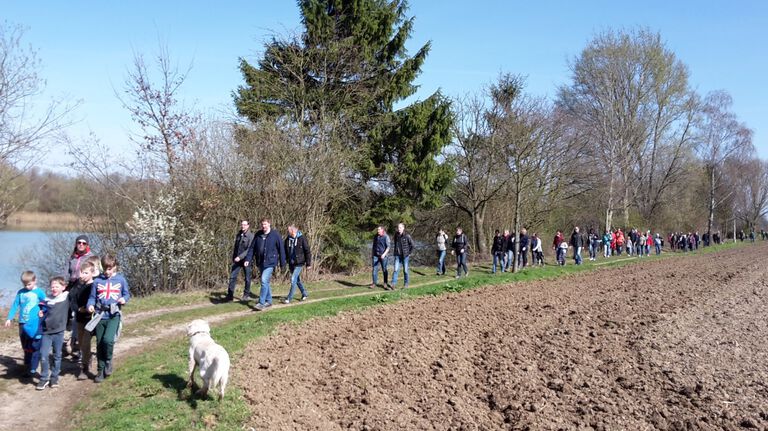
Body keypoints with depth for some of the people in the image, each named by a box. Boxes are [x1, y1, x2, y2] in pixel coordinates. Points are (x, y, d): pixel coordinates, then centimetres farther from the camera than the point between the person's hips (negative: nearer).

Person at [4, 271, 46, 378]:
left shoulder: (39, 292, -5)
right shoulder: (20, 292, 5)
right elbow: (15, 305, 8)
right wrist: (9, 318, 5)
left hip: (35, 325, -4)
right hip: (23, 324, 4)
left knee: (35, 348, 0)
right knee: (26, 348, 13)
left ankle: (33, 369, 7)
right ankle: (27, 368, 23)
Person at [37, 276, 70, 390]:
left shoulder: (67, 297, -2)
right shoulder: (47, 300, 5)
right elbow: (43, 313, 17)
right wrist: (41, 313, 0)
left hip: (59, 331, -2)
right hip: (46, 331, 2)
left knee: (57, 356, 9)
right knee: (43, 355, -3)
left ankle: (54, 377, 22)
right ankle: (44, 378, 11)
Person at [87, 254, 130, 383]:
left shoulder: (121, 279, 3)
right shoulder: (97, 281, 4)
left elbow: (127, 293, 12)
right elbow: (92, 297, 7)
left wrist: (124, 299, -10)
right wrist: (90, 305, -13)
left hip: (113, 315, -2)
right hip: (100, 316, 2)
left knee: (108, 339, -21)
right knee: (99, 344, 9)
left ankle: (108, 361, 7)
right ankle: (100, 371, 23)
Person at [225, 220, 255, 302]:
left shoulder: (251, 236, -9)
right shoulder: (238, 235, 10)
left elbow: (250, 249, -16)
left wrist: (240, 257, -22)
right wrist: (233, 258, 15)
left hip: (246, 260, -5)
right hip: (237, 260, 5)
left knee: (247, 278, 5)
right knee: (232, 276, -1)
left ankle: (246, 294, 19)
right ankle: (230, 295, 2)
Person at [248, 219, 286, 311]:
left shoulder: (275, 235, -6)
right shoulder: (258, 235, 6)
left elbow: (281, 249, -3)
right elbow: (252, 248, 8)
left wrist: (282, 263, -3)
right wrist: (248, 259, -3)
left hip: (270, 262, -5)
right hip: (260, 262, 6)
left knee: (264, 281, -15)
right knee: (265, 282, 14)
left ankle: (261, 303, -11)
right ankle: (268, 301, 26)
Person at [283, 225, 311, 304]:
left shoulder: (302, 238, -11)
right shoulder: (288, 239, 2)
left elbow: (307, 251, -7)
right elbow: (285, 252, 12)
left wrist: (308, 263, -7)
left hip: (299, 263, -6)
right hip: (291, 263, 6)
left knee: (293, 280, -10)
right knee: (297, 280, 16)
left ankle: (289, 298, -4)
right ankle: (304, 293, 35)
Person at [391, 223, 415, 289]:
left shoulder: (407, 235, -10)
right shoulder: (396, 235, 4)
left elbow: (412, 245, -4)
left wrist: (409, 253, -3)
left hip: (405, 255, -3)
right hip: (397, 255, 3)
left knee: (405, 270, 5)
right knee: (396, 269, -7)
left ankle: (406, 284, 17)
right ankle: (394, 283, -8)